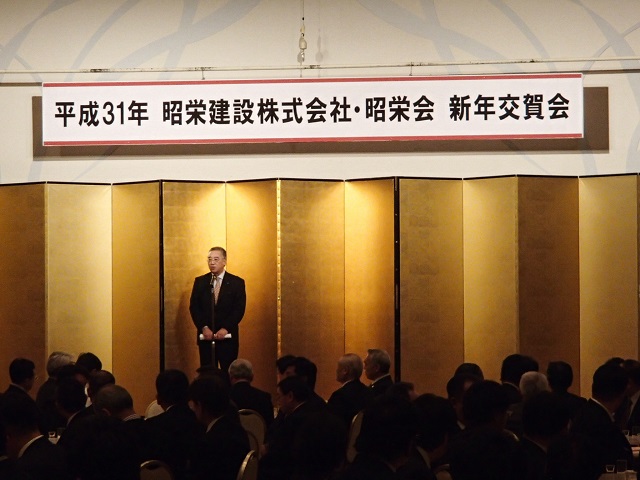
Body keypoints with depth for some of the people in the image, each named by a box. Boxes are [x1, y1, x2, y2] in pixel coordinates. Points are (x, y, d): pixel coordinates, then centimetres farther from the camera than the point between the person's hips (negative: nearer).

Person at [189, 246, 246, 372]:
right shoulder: (200, 281, 9)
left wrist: (225, 328, -14)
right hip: (205, 336, 2)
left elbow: (239, 309, -3)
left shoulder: (237, 282, 3)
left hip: (228, 336, -2)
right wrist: (204, 328, -10)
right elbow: (194, 307, 4)